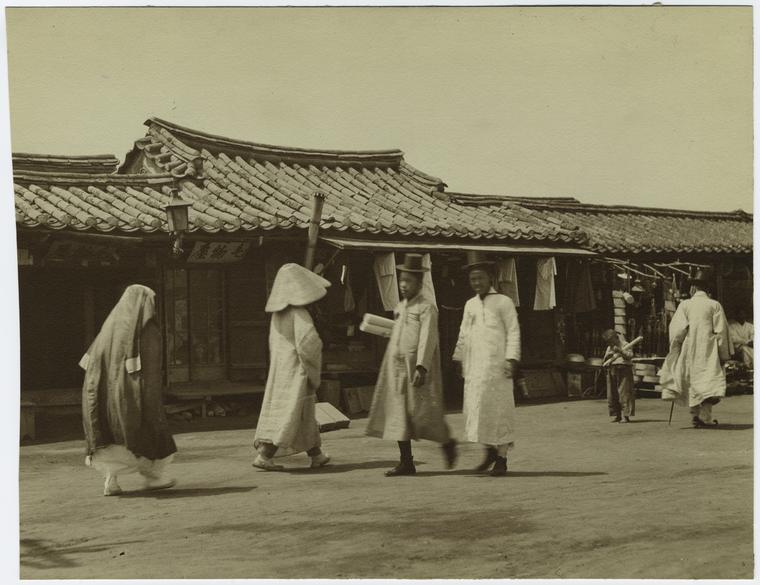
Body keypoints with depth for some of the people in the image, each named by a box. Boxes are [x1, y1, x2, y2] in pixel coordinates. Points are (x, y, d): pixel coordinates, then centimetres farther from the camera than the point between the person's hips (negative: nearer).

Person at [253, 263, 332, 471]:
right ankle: (263, 456, -10)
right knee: (289, 414, -5)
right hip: (296, 370, -8)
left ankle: (316, 455, 24)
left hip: (280, 368, 8)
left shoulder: (278, 313, 7)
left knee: (306, 415, 16)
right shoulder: (299, 312, -17)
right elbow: (307, 343, -24)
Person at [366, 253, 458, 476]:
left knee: (423, 412, -2)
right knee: (398, 413, 3)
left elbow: (427, 339, -17)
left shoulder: (427, 308, -8)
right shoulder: (400, 307, 14)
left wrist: (421, 367, -26)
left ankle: (447, 443, 24)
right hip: (396, 368, 7)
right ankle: (406, 462, 7)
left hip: (417, 368, -7)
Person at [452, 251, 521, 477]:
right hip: (474, 367, 5)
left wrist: (512, 358, -14)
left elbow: (513, 332, -4)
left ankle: (501, 458, 2)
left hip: (497, 365, -5)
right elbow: (463, 335, 20)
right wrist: (458, 359, 16)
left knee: (499, 409, -3)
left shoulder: (503, 302, 0)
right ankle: (490, 452, 19)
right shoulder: (470, 305, 15)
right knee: (476, 408, 4)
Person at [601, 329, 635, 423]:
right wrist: (607, 356, -2)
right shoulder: (609, 348, 20)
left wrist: (620, 350, -23)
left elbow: (630, 355, -12)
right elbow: (604, 361, 19)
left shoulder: (624, 345, 2)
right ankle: (616, 415, 11)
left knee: (624, 393, -10)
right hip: (612, 372, 6)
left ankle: (626, 415, -10)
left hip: (623, 370, -6)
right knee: (612, 395, 4)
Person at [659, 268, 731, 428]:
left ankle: (695, 414, 17)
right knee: (709, 382, -3)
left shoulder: (685, 305, 1)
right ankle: (705, 417, -15)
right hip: (708, 352, -1)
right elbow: (721, 332, -2)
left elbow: (676, 329, -6)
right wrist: (724, 355, 3)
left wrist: (674, 350, 4)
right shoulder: (715, 305, 0)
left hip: (689, 352, 1)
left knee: (692, 383, 13)